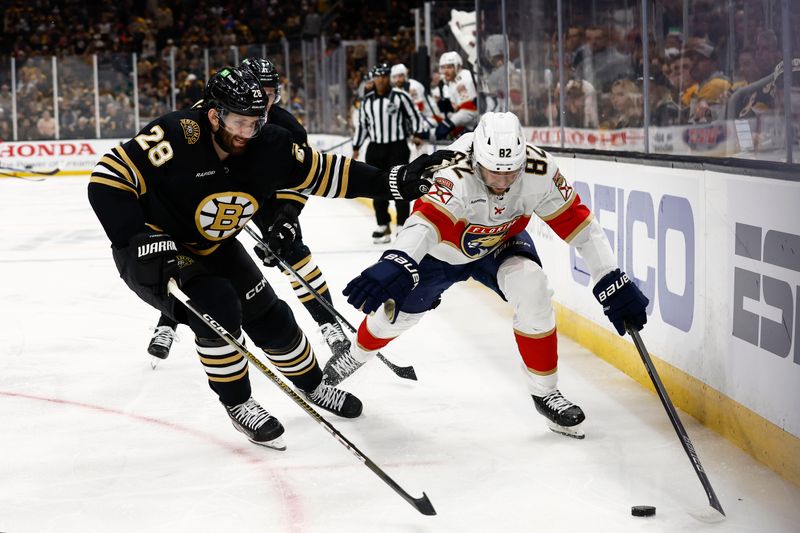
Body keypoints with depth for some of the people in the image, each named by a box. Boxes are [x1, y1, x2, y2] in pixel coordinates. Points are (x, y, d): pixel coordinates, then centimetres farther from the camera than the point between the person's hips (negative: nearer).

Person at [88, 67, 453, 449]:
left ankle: (311, 386, 36)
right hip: (152, 251, -6)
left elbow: (323, 173, -6)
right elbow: (108, 178, -31)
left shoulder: (268, 146, -15)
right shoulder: (178, 137, -32)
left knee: (270, 317, 9)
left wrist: (393, 182, -15)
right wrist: (141, 241, -37)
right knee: (216, 307, -27)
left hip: (212, 249, 6)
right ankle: (237, 404, -5)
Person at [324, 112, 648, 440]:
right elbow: (426, 221, -57)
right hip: (443, 248, -1)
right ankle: (357, 354, 51)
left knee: (532, 289, -27)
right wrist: (394, 266, -76)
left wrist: (613, 283, -28)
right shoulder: (457, 174, -42)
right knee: (399, 310, 14)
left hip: (501, 243, 1)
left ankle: (545, 392, -8)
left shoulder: (539, 169, -31)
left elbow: (577, 222, -24)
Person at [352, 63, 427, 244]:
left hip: (397, 147, -4)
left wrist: (417, 134, -13)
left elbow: (415, 115, -1)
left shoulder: (400, 96, -4)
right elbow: (362, 124, 16)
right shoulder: (367, 100, 10)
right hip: (375, 149, 4)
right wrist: (356, 147, 16)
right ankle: (383, 226, 13)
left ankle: (403, 226, 1)